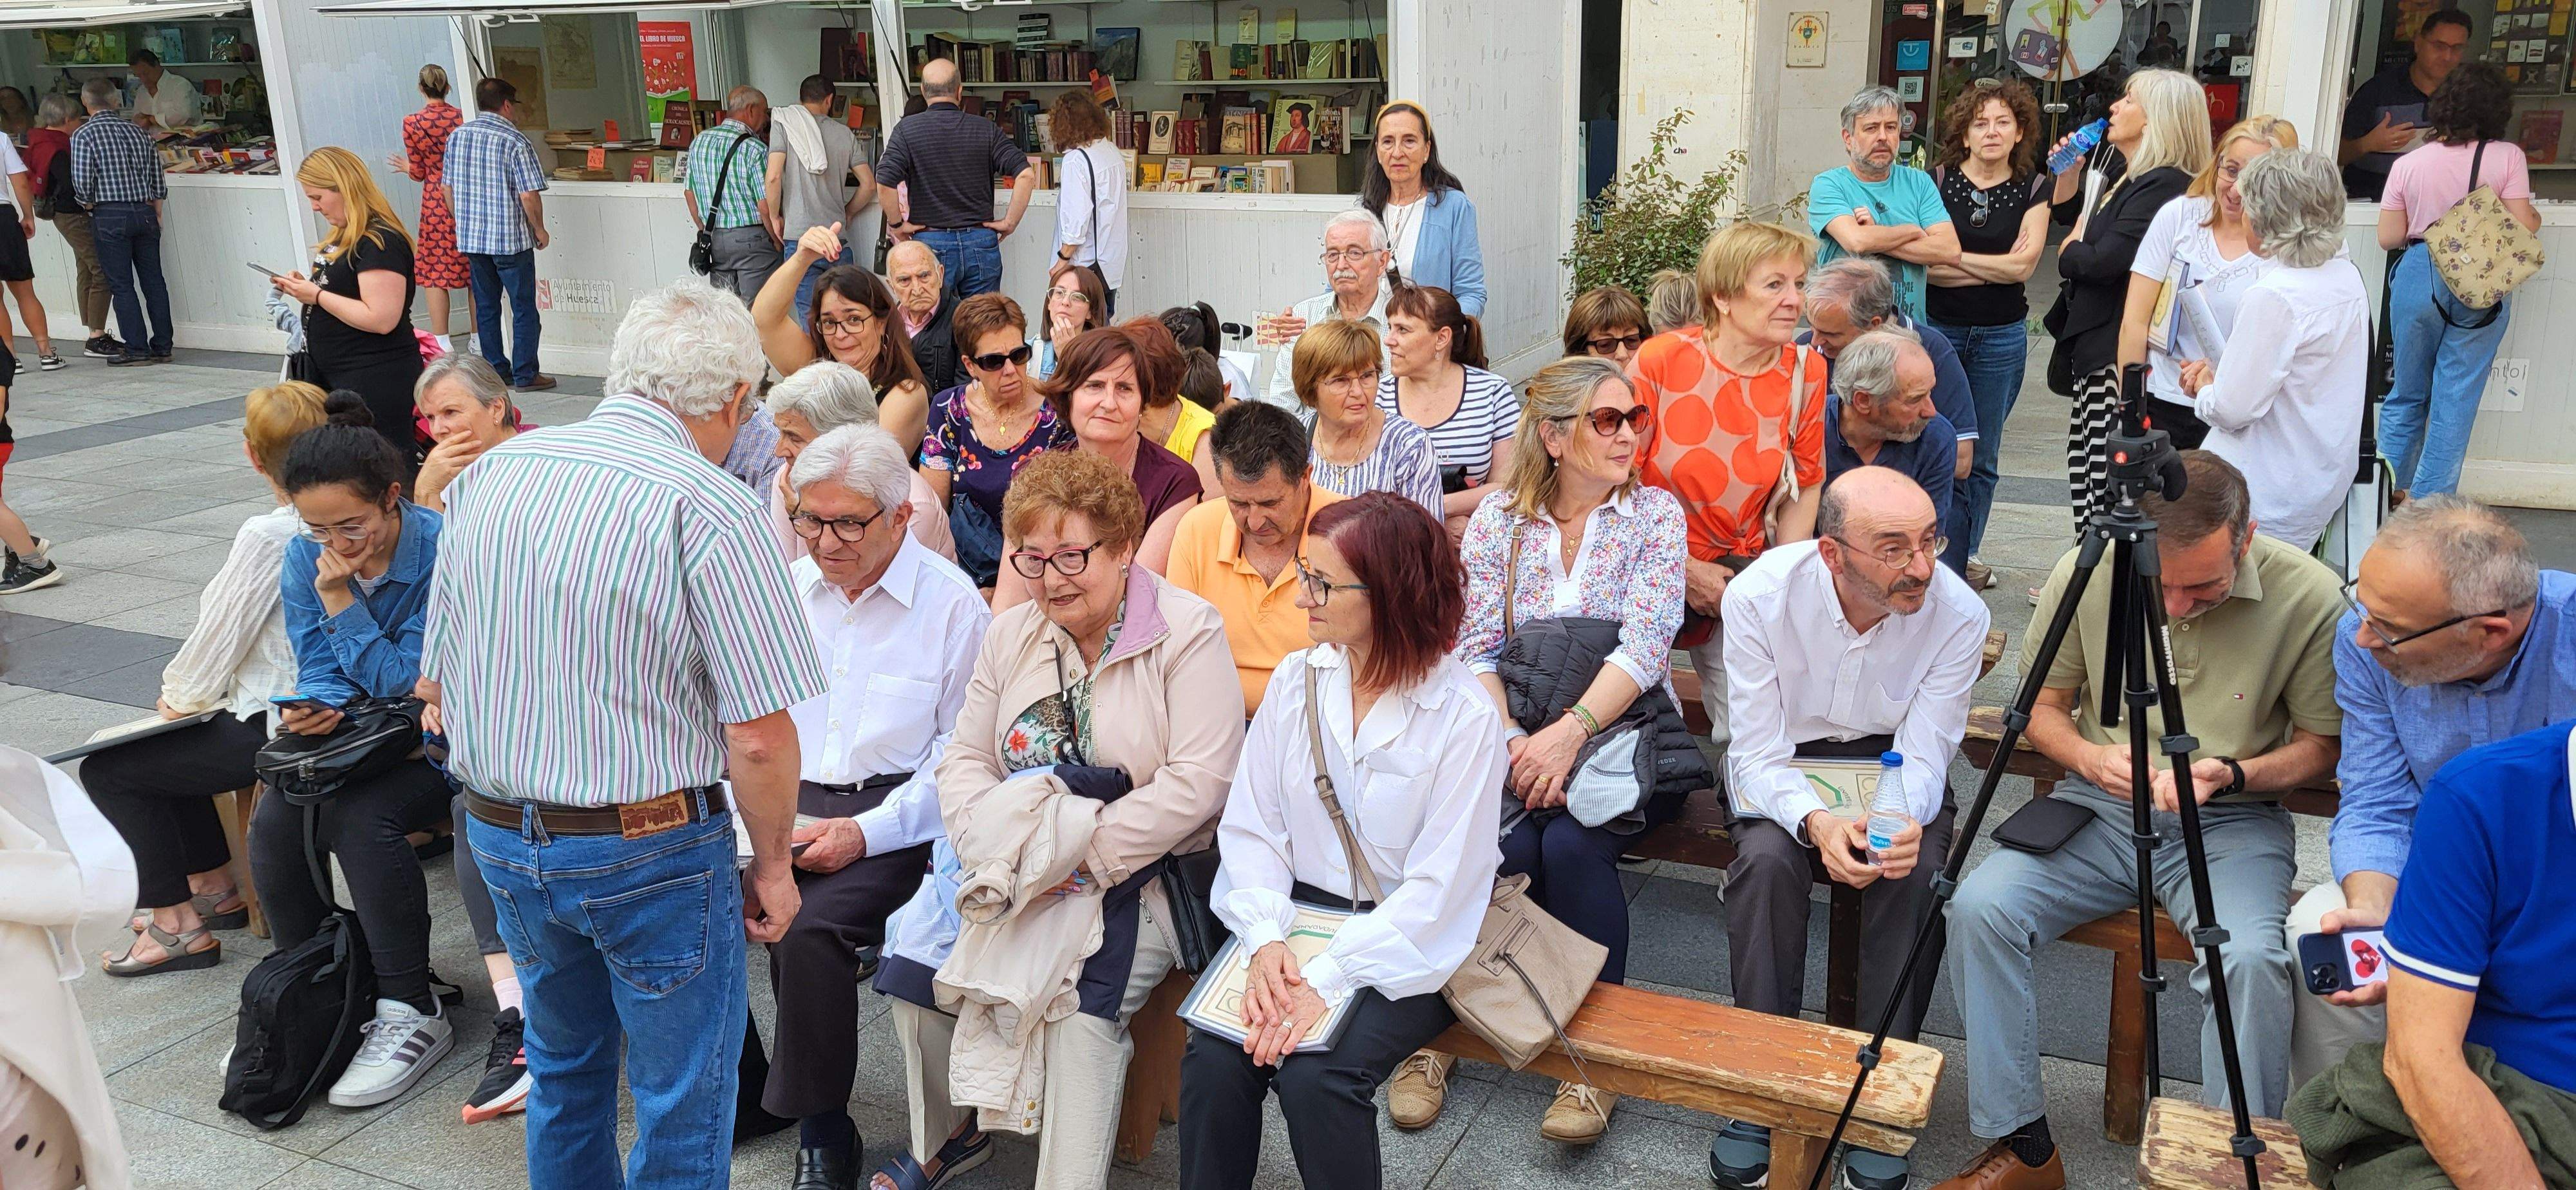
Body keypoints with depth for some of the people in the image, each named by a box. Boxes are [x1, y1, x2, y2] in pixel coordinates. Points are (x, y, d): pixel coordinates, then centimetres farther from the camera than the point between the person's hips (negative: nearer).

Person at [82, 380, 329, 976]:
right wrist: (190, 691, 17)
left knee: (106, 769, 7)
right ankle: (216, 889, 35)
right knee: (166, 745, 29)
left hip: (274, 729, -9)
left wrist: (180, 694, 6)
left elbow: (219, 636, -15)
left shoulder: (268, 537, -25)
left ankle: (176, 925, 11)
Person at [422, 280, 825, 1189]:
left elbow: (436, 685, 9)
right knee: (684, 1101, 11)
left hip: (500, 835, 7)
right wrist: (772, 865, -5)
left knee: (563, 1069, 26)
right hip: (653, 851, -6)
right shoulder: (709, 508, -19)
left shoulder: (489, 474, 2)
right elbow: (760, 737, -20)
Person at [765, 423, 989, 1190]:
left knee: (810, 926, -29)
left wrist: (867, 832, -17)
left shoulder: (952, 603, -4)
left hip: (894, 815, -4)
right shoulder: (787, 589, 12)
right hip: (787, 805, 5)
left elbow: (961, 750, -7)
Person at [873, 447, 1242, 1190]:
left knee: (1075, 994, -30)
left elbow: (1199, 782, -16)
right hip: (1009, 864, 6)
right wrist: (999, 849, -12)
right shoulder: (1012, 634, 11)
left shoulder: (1187, 633, -9)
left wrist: (1081, 857, -20)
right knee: (913, 958, -14)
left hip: (1140, 873, -5)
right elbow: (965, 760, 9)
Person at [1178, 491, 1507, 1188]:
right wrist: (1266, 940, -16)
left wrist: (1327, 980, -24)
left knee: (1315, 1076, -26)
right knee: (1213, 1057, -21)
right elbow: (1251, 827, 1)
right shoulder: (1296, 680, 1)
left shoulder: (1464, 717, -15)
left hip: (1408, 942, -4)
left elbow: (1439, 888, -16)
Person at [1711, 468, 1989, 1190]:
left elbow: (1922, 760, -17)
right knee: (1766, 857, -31)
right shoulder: (1760, 594, -23)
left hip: (1893, 761, 1)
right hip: (1786, 763, -1)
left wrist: (1901, 820, -41)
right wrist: (1817, 822, -41)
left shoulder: (1959, 613, -21)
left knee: (1916, 871, -30)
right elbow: (1758, 755, -20)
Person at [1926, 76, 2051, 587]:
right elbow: (1922, 263, -9)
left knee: (1982, 457, 9)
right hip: (1938, 328, -2)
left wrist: (1952, 257, -11)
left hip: (2002, 335, 2)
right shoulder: (1938, 180, -1)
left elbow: (2024, 264, -9)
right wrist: (1996, 267, -14)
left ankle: (1964, 551, 21)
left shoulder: (2033, 189, 3)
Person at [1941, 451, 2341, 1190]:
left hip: (2232, 825, -2)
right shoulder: (2085, 574, -9)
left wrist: (2233, 775, -19)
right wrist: (2091, 757, -15)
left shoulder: (2309, 596, -12)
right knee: (1979, 908, -22)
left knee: (2253, 956, -32)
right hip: (2100, 809, 2)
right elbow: (2044, 706, 6)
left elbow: (2321, 745, 1)